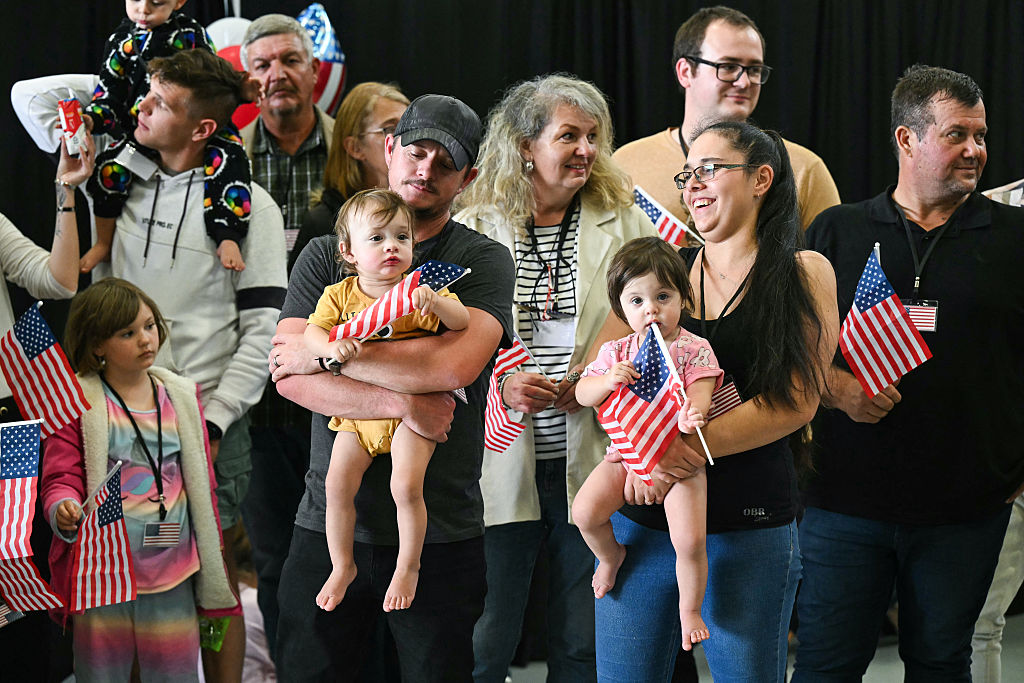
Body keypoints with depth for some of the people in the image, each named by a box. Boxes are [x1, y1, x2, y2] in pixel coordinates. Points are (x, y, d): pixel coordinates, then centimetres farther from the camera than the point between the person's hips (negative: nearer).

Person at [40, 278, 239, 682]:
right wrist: (64, 508, -28)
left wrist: (213, 571, 14)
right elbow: (61, 476, -4)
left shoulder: (182, 397, 11)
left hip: (172, 572, 3)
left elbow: (202, 485, 14)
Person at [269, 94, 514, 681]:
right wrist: (402, 403, -17)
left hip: (441, 537, -2)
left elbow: (454, 364, -18)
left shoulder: (485, 261, 1)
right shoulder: (326, 256, 8)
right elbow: (289, 376, -6)